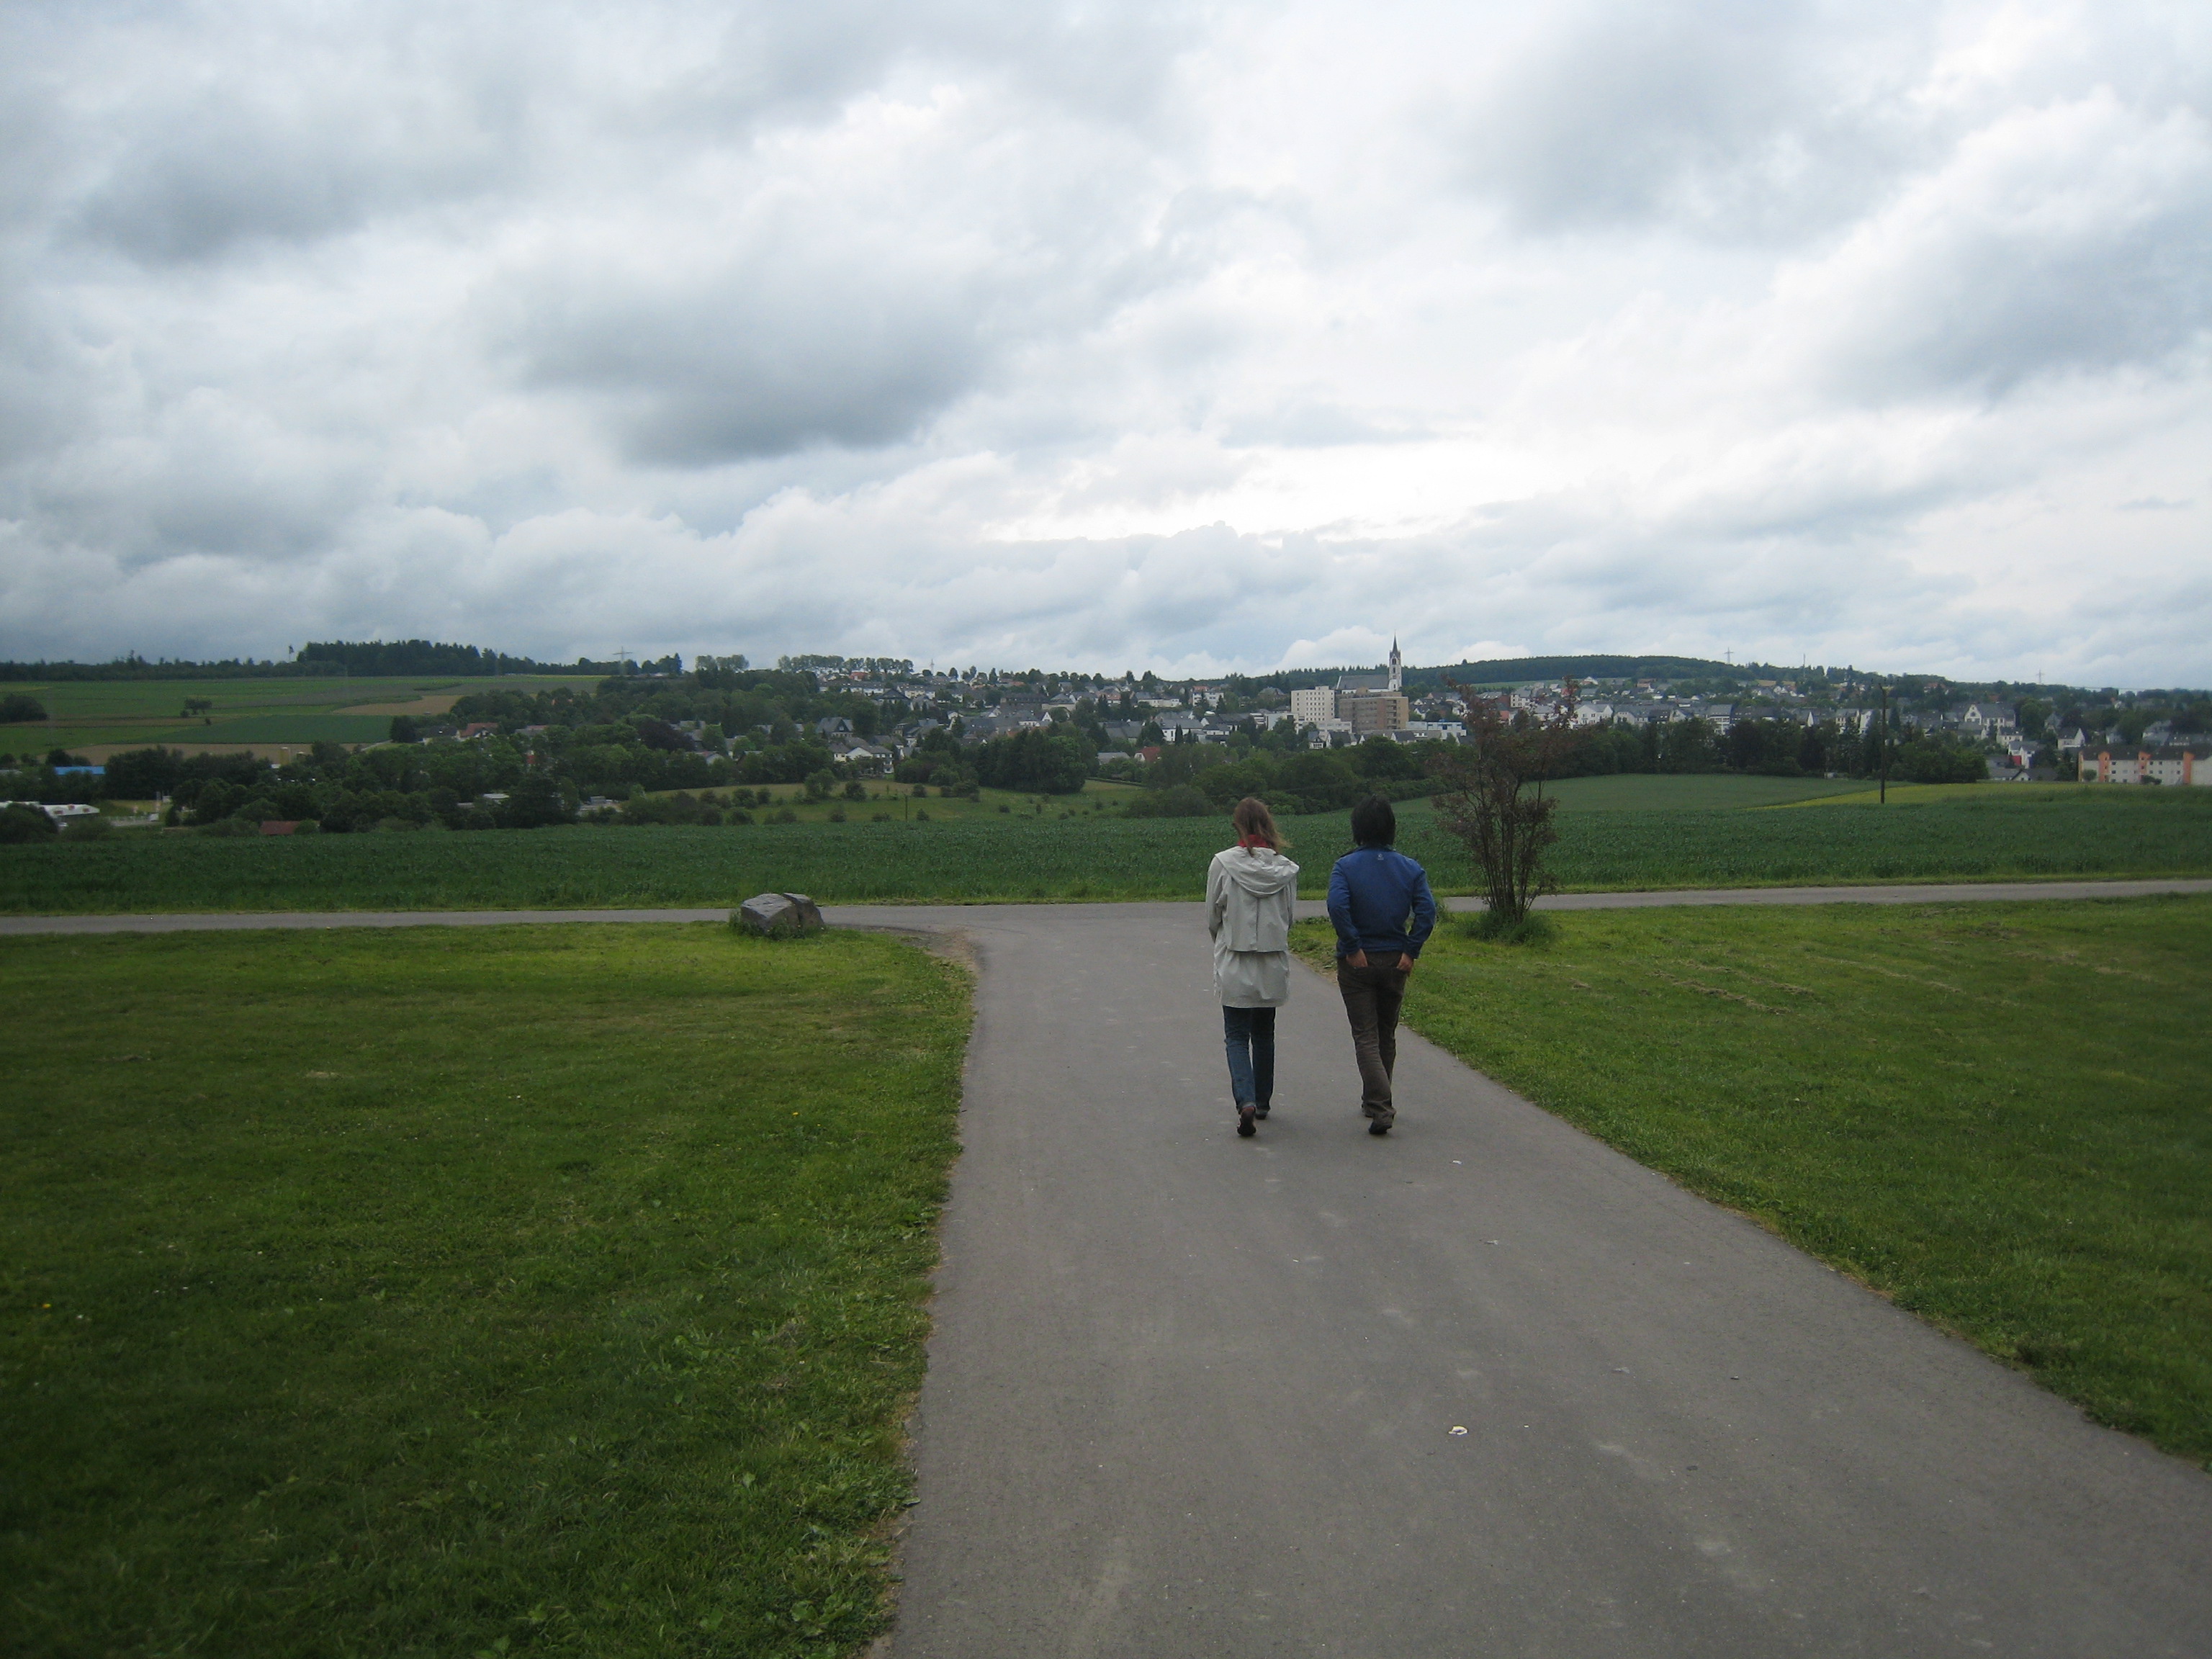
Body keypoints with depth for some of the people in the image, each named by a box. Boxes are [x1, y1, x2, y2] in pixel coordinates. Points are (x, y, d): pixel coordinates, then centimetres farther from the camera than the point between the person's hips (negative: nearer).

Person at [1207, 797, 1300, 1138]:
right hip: (1274, 968, 3)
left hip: (1235, 968, -3)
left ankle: (1246, 1101, -16)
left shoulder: (1223, 863, -11)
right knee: (1264, 1034, 18)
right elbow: (1288, 919, 6)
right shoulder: (1285, 868, -3)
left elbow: (1212, 919, -2)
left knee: (1237, 1037, 4)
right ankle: (1263, 1102, 29)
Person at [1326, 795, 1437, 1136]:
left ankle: (1380, 1107, -15)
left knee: (1366, 1038, -1)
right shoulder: (1410, 868, 0)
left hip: (1357, 963, -3)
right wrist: (1410, 951, -8)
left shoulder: (1345, 866, -8)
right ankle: (1375, 1101, 30)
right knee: (1386, 1035, 18)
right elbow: (1427, 911, -12)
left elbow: (1337, 906, -25)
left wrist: (1352, 948, -16)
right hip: (1395, 961, 3)